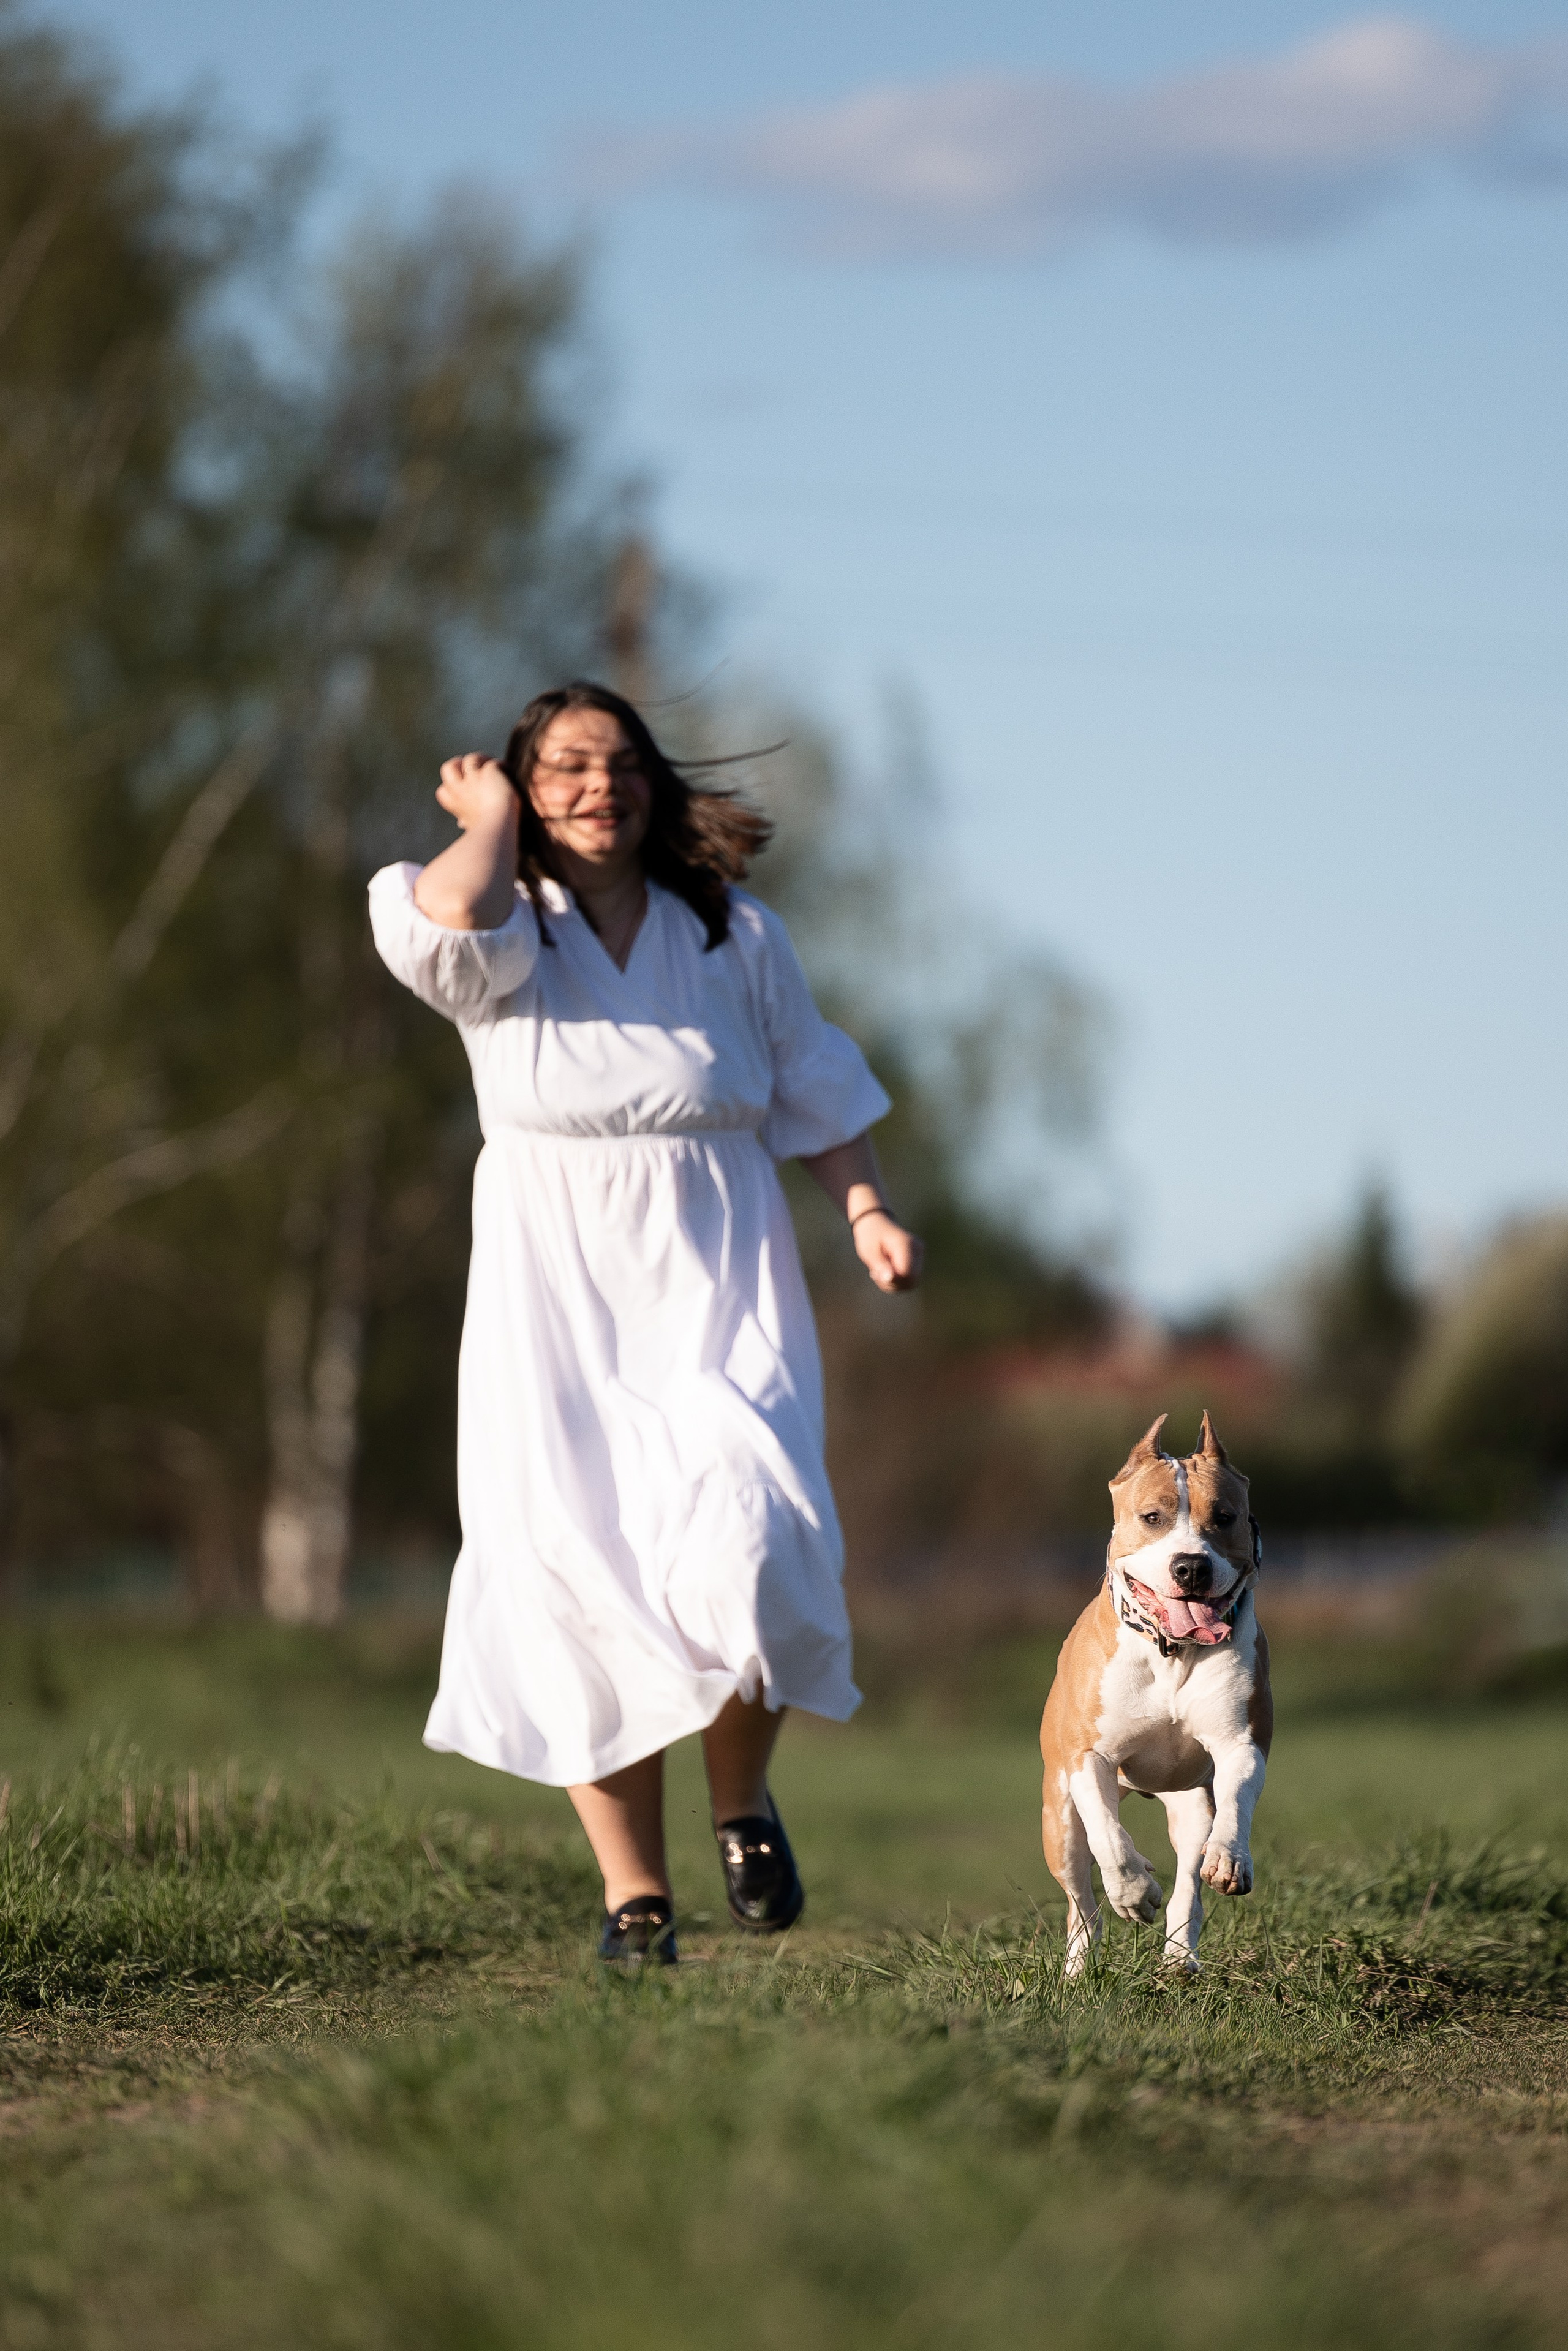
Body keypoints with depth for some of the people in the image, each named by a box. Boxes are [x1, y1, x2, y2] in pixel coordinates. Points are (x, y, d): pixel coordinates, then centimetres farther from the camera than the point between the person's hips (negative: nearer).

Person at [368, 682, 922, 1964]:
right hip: (556, 1293, -1)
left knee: (739, 1558, -17)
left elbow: (815, 1092, 18)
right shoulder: (503, 942, 2)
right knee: (584, 1582, -6)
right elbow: (446, 920, -22)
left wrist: (869, 1210, 5)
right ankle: (635, 1892, 4)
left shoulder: (736, 934, 11)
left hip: (720, 1289, 1)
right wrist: (490, 821, -4)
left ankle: (743, 1800, 11)